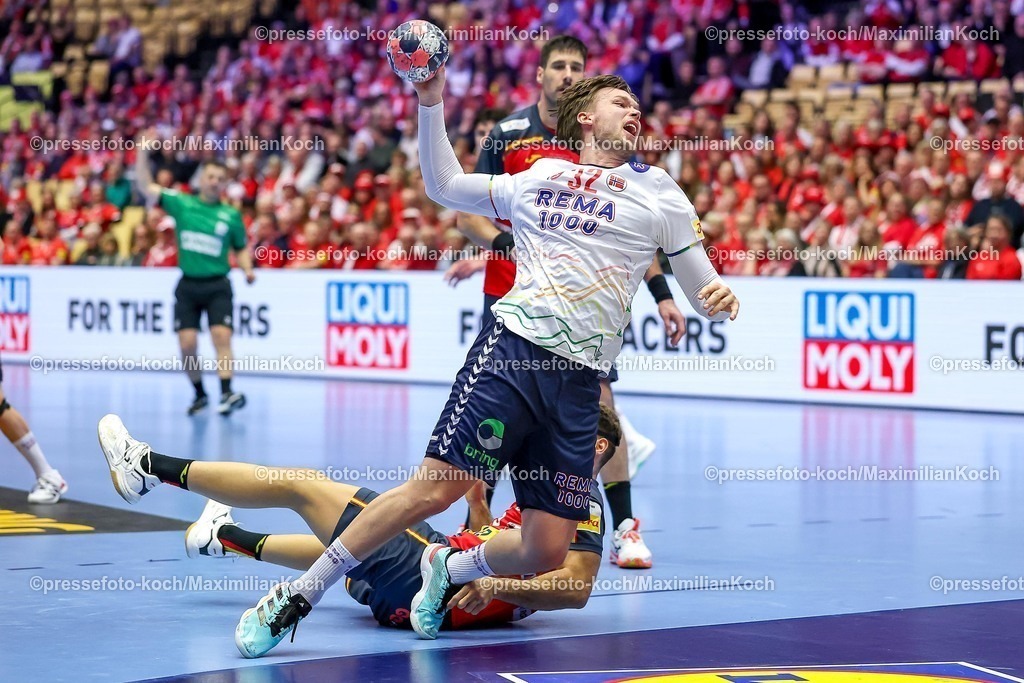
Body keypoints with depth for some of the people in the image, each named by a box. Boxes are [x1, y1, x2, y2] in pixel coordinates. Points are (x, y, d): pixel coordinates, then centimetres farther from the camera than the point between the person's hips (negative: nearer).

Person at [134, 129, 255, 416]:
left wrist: (248, 269, -5)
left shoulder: (231, 215, 5)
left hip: (217, 286, -1)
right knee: (187, 343, -2)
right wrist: (143, 152, -7)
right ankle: (199, 395, 17)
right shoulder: (181, 203, 4)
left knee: (221, 335, -18)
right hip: (187, 285, 1)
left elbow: (241, 248, 15)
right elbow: (145, 187, 1)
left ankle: (226, 393, -25)